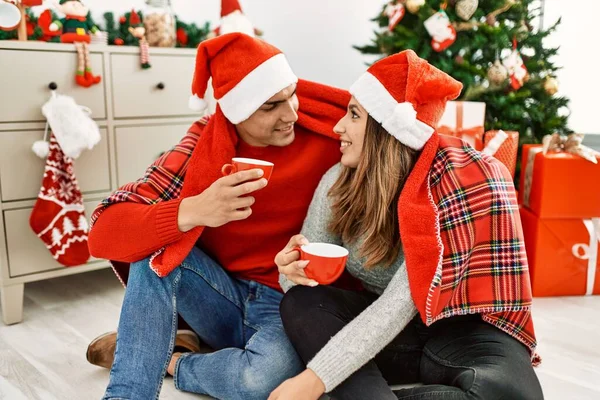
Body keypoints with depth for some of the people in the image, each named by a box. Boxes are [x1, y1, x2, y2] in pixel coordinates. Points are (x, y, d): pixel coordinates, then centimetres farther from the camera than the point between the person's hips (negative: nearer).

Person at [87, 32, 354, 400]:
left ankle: (167, 360, -4)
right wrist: (193, 211, -37)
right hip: (225, 297, 2)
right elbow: (105, 233, -20)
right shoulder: (205, 143, -12)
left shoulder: (327, 130, -13)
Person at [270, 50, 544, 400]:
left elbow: (401, 302, -28)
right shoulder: (339, 181, -7)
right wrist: (295, 269, -26)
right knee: (300, 303, -21)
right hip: (395, 332, 4)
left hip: (462, 330, -3)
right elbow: (308, 270, 0)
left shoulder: (454, 184, -22)